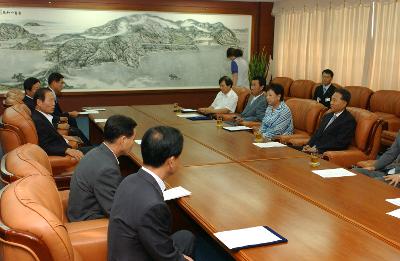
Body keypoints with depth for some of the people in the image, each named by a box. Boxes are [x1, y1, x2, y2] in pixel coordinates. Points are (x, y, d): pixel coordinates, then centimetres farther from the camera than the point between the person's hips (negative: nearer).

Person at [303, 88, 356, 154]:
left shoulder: (349, 120, -7)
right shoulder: (327, 116, 19)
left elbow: (339, 143, -15)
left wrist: (317, 149, -18)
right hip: (312, 148, 8)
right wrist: (308, 145, -1)